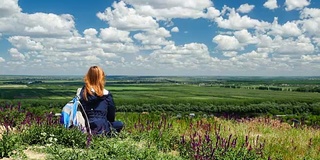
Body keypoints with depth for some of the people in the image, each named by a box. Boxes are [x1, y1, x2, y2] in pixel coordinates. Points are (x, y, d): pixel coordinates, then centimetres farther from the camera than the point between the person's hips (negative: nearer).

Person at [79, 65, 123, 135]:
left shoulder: (82, 92, 3)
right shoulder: (106, 95, -6)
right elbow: (111, 116, 4)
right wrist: (108, 124, 24)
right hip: (101, 128, -5)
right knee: (119, 124, 23)